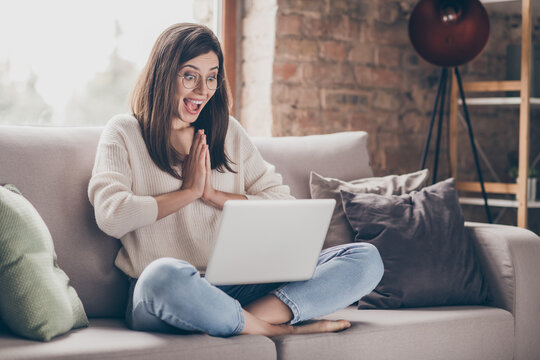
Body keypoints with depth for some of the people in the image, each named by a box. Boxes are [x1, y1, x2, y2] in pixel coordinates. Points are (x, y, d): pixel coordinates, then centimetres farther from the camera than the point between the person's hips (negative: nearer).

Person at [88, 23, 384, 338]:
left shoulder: (228, 131, 20)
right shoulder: (124, 133, 8)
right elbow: (111, 216, -10)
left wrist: (213, 194, -2)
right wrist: (189, 190, -1)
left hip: (239, 287, 5)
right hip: (161, 296, -4)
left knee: (366, 259, -12)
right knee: (166, 275, -43)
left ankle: (251, 317, -29)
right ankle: (277, 328, -23)